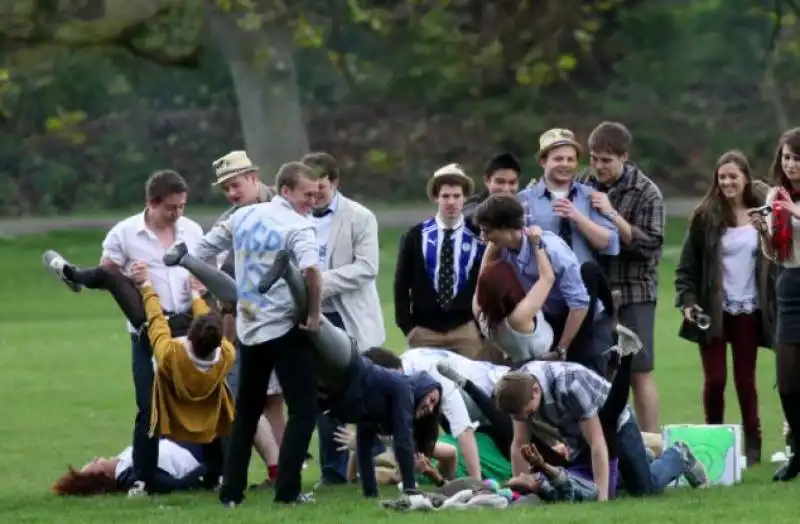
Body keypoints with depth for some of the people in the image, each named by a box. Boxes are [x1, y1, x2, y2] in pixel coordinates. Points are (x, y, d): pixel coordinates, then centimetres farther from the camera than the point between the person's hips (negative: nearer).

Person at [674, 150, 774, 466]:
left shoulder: (761, 212, 2)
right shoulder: (706, 217, -3)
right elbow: (687, 265, -1)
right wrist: (687, 300, -10)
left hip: (749, 311, 1)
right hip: (713, 311, -1)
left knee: (745, 379, 6)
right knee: (714, 380, -3)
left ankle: (752, 444, 13)